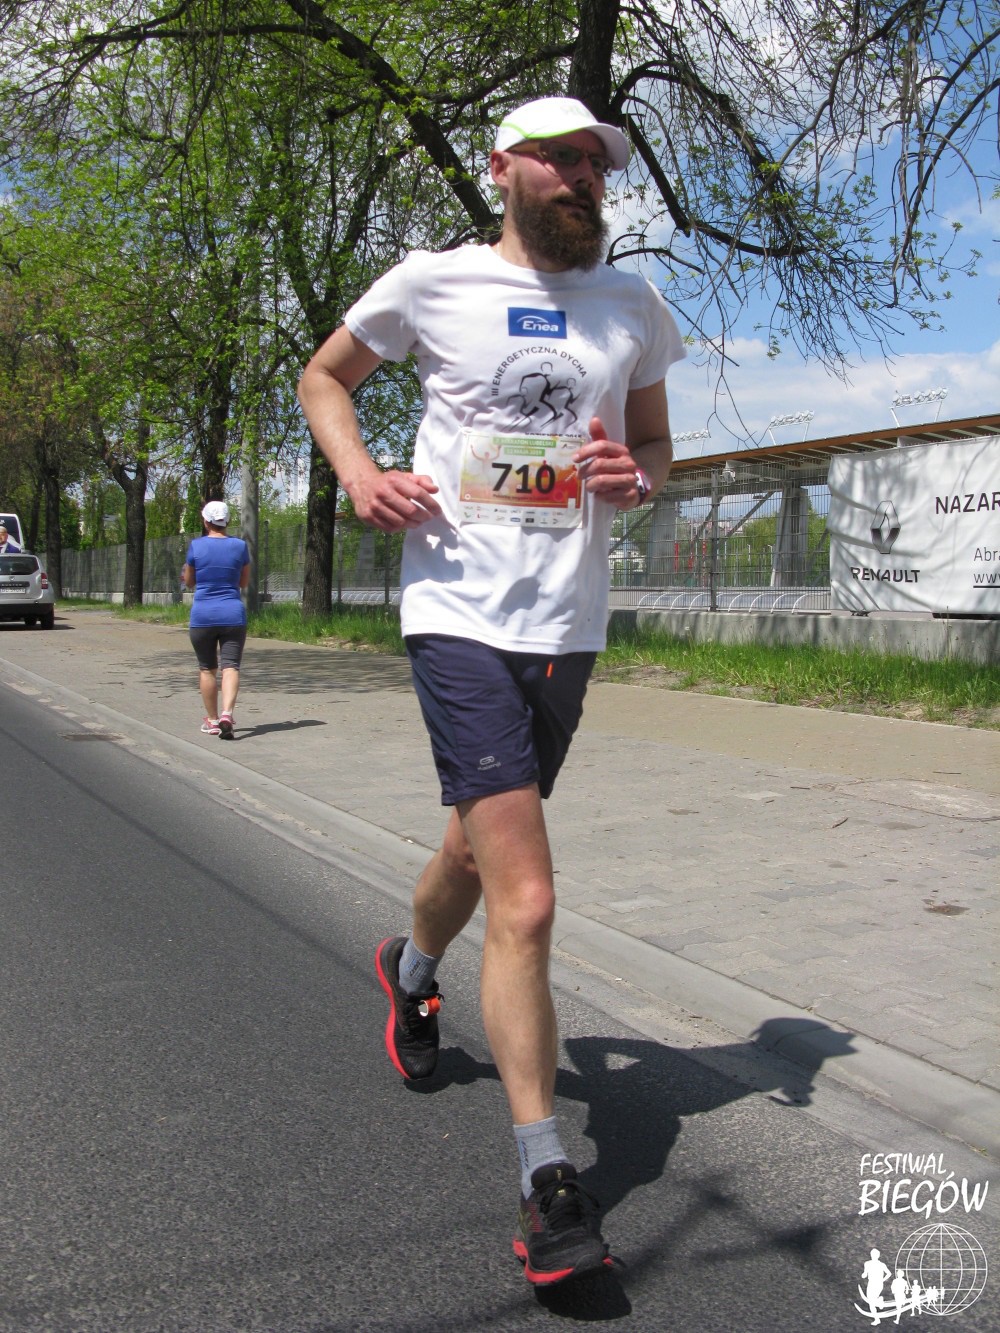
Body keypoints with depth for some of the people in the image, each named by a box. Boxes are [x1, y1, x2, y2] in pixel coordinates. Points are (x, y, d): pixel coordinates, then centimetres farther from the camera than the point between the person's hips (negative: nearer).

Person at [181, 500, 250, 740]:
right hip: (233, 614, 0)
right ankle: (227, 713, -24)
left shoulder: (196, 545, -3)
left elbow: (188, 582, 9)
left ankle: (212, 720, 18)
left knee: (207, 668, 11)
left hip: (202, 616, 0)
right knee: (230, 666, -4)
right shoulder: (239, 545, 1)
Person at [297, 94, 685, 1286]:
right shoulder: (432, 282, 2)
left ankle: (412, 966, 55)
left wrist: (637, 478, -2)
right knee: (525, 904, -13)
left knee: (479, 847, 21)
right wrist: (357, 473, -4)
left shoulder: (631, 306, 13)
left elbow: (655, 441, 22)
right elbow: (325, 375, 16)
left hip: (570, 628, 5)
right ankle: (548, 1186, 0)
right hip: (462, 617, -5)